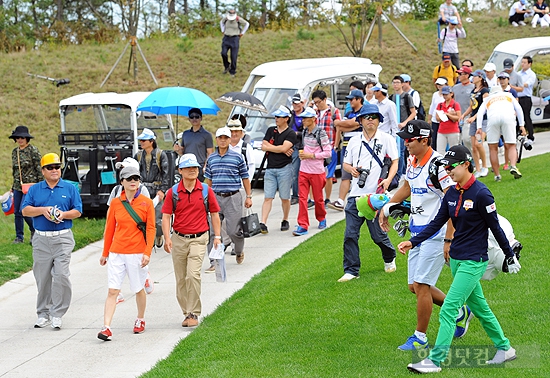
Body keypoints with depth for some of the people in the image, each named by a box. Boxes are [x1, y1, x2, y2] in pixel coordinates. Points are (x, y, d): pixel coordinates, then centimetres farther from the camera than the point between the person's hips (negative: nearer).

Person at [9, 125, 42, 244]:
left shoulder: (33, 150, -8)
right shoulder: (14, 152, 11)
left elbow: (39, 168, -8)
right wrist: (13, 186, 20)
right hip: (18, 186, 7)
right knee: (17, 212, 5)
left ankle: (34, 230, 10)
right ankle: (19, 237, 15)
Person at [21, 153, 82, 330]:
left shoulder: (70, 188, 7)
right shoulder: (35, 189, 10)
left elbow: (78, 211, 5)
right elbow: (25, 210, 2)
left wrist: (64, 214, -13)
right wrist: (42, 210, -13)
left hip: (63, 238, -2)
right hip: (41, 239, 2)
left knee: (61, 275, -12)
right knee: (42, 277, 6)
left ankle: (57, 314, -6)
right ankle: (43, 313, 17)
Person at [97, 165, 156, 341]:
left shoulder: (147, 202, -1)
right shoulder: (115, 203, 4)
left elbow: (150, 229, -2)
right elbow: (109, 229, 11)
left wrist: (147, 252, -10)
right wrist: (105, 253, 13)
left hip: (137, 253, -1)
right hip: (116, 253, 1)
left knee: (139, 289, 11)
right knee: (112, 290, -6)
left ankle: (140, 320, 34)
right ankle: (106, 328, -10)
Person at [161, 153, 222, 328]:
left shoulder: (206, 190, 2)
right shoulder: (173, 192, 1)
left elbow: (214, 214, 9)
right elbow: (166, 216, 0)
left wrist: (217, 236, 4)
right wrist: (167, 238, -12)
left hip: (199, 238, -2)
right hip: (179, 239, 2)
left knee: (193, 274, -18)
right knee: (181, 279, 8)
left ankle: (194, 313, -11)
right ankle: (186, 313, 22)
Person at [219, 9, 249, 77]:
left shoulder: (238, 19, -11)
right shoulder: (226, 18, -3)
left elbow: (247, 24, 4)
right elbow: (221, 22, 21)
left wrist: (242, 33, 2)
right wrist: (223, 31, 12)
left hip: (235, 39, -3)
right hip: (226, 38, 3)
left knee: (234, 56, -6)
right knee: (223, 53, -14)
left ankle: (232, 72, 9)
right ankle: (227, 66, 13)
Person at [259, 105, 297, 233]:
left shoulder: (291, 134, -2)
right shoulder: (271, 130, 14)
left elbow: (284, 148, -15)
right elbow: (263, 147, 4)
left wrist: (269, 147, -3)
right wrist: (281, 149, -5)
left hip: (284, 169, -3)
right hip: (270, 169, 3)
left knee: (285, 198, 5)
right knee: (268, 198, -4)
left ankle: (285, 221, 21)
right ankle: (262, 223, -11)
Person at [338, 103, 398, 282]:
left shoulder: (386, 139, 2)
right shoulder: (354, 141, 13)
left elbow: (395, 161, 3)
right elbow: (346, 163, 18)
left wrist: (388, 179, -14)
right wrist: (351, 169, -6)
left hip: (376, 194, -3)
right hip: (356, 194, 3)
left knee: (378, 234, 2)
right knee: (350, 234, -3)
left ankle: (390, 258, 31)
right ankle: (351, 271, 5)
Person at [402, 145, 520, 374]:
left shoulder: (481, 194, -17)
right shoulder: (451, 193, 5)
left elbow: (495, 228, -10)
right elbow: (437, 223, 7)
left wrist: (510, 255, -2)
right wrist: (413, 242, -3)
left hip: (473, 262, -8)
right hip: (456, 259, 8)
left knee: (448, 310, -11)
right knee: (478, 307, 18)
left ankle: (435, 360, -9)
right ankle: (504, 348, 32)